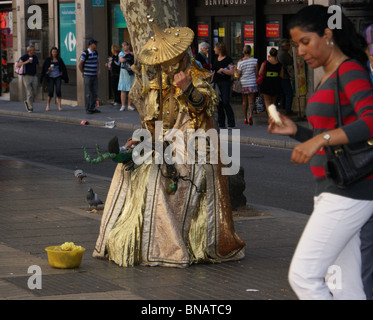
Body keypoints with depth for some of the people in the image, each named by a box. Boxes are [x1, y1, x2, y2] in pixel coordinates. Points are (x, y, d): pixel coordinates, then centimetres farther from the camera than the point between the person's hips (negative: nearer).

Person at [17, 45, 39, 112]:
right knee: (29, 93, -9)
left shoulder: (35, 57, 6)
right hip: (26, 76, -5)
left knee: (35, 92, 3)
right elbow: (18, 65, -20)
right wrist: (26, 62, -31)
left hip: (34, 76, 5)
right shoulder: (24, 57, -9)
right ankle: (30, 108, -2)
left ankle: (27, 102, 29)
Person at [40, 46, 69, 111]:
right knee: (50, 91, -4)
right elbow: (44, 69, 0)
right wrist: (49, 68, -16)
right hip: (50, 77, -1)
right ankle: (48, 105, 18)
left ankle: (59, 106, -9)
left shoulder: (59, 60, 4)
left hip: (58, 77, 1)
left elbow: (63, 69, 14)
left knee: (58, 91, -11)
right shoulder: (48, 60, -1)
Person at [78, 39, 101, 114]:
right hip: (88, 76, -6)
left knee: (94, 93, 7)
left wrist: (98, 72, 13)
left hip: (95, 76, 6)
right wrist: (83, 73, 1)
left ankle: (93, 108, 14)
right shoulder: (85, 53, -12)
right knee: (88, 93, -2)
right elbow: (79, 65, -10)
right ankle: (88, 109, 3)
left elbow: (98, 62, 25)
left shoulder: (95, 53, 10)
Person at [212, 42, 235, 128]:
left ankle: (231, 123, -7)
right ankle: (221, 123, 10)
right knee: (218, 104, 5)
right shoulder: (215, 58, 15)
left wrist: (222, 70, -20)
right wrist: (211, 82, 17)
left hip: (225, 83, -7)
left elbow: (232, 72, -11)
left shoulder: (228, 59, -6)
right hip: (216, 83, 7)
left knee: (226, 103, -12)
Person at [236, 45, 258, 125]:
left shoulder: (240, 62, -5)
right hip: (252, 82, -1)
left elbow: (239, 74, -5)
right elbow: (256, 73, -1)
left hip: (243, 83, 1)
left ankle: (245, 119, 16)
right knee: (251, 101, 0)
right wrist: (257, 81, 11)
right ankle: (250, 115, -26)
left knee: (244, 101, 12)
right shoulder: (254, 60, -5)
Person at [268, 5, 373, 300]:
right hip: (330, 192, 10)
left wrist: (321, 139, -35)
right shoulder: (328, 78, 19)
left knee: (303, 275, -13)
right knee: (344, 287, 8)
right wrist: (296, 131, 10)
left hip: (349, 194, -10)